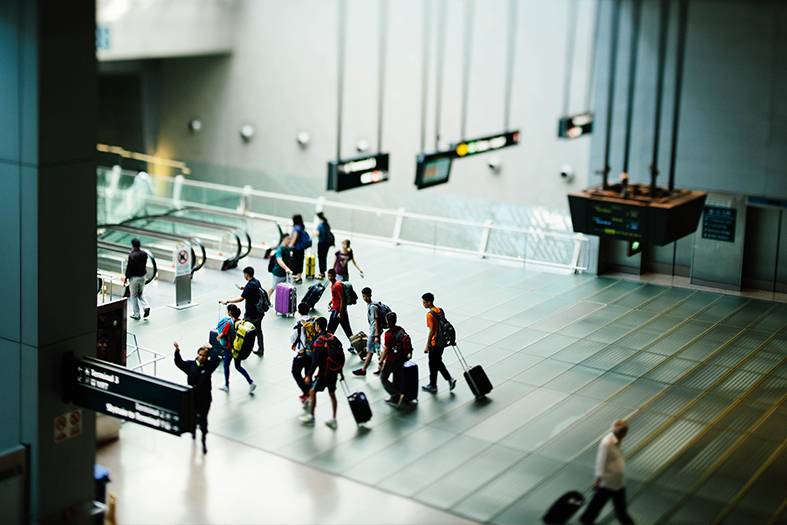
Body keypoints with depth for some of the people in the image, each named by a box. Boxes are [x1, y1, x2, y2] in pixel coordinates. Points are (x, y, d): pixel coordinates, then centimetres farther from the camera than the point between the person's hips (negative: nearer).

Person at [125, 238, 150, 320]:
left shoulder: (131, 255, -19)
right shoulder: (144, 254, -3)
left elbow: (129, 268, -16)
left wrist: (126, 278, -2)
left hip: (134, 278, -5)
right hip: (142, 277, 5)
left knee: (134, 296, 8)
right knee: (141, 294, 22)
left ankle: (136, 314, 12)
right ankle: (146, 307, -1)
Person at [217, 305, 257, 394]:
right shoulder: (241, 321, -1)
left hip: (231, 348, -6)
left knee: (226, 365, 16)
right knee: (238, 366, 21)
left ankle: (226, 385, 28)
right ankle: (251, 383, 10)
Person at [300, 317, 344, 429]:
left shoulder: (319, 341, -18)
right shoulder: (333, 337, 4)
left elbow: (315, 361, -20)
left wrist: (309, 375, -14)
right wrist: (340, 371, 20)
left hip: (324, 372, -7)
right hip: (334, 371, 7)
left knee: (312, 391, 10)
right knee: (332, 394, 14)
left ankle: (311, 416, 18)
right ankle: (333, 420, 16)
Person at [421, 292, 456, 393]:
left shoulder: (430, 315, -20)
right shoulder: (440, 310, 5)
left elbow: (431, 331, -21)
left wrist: (427, 346, -16)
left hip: (434, 343, -8)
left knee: (433, 364, 6)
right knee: (438, 362, 20)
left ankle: (433, 386, 17)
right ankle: (450, 379, 12)